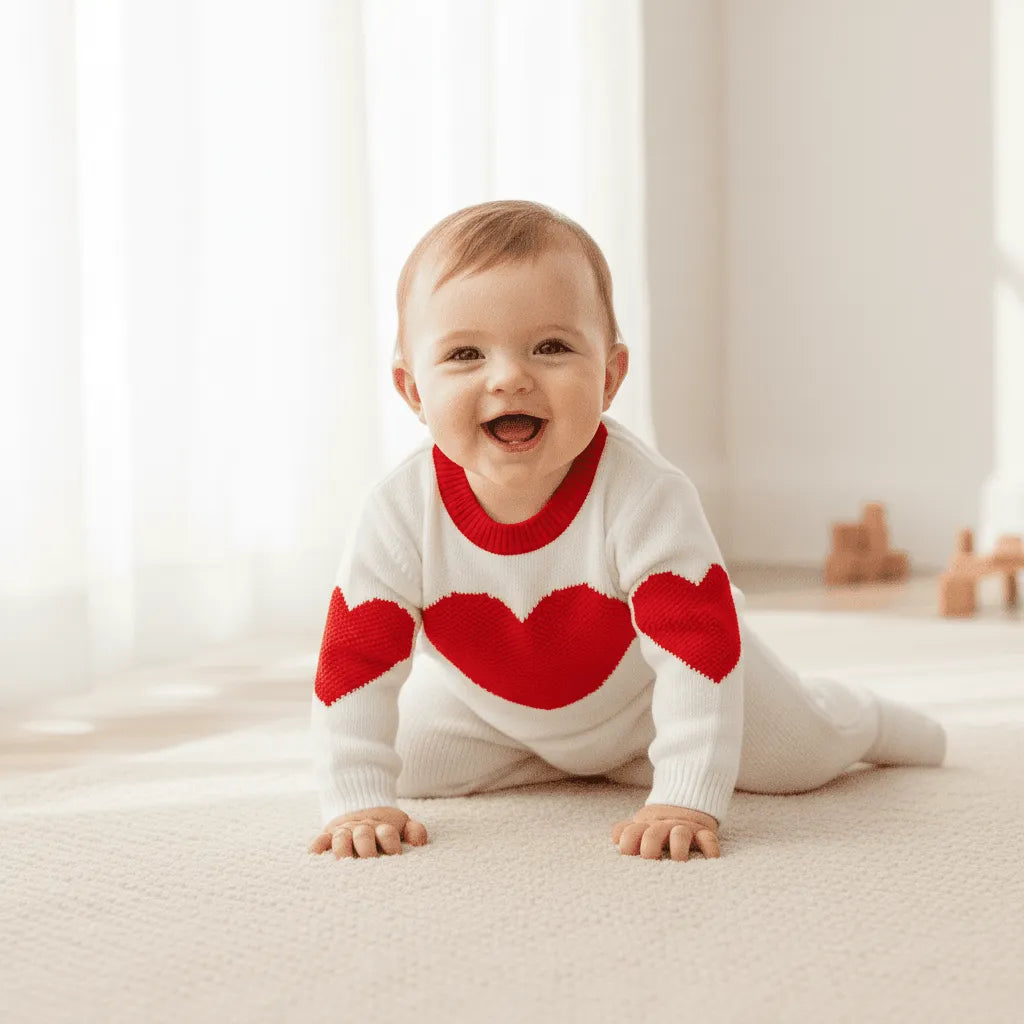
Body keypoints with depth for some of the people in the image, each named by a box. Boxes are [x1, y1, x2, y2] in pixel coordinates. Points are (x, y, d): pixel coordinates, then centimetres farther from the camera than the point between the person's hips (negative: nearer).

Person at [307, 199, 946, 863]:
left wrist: (686, 801, -45)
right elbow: (357, 661, -25)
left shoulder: (646, 496, -38)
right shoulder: (398, 513, -32)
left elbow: (697, 647, -39)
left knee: (799, 754, 2)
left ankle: (860, 716, 41)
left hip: (641, 695, -2)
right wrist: (357, 802, -32)